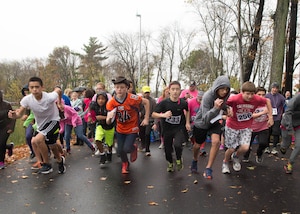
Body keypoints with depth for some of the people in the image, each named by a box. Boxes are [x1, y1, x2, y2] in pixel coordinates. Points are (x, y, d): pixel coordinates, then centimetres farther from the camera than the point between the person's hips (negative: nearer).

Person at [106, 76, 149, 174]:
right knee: (120, 150, 8)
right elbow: (108, 122, -13)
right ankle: (125, 164, 42)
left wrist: (146, 118, -9)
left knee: (126, 149, -12)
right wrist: (109, 118, -37)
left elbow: (146, 102, -7)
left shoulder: (133, 98, -26)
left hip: (132, 129, -3)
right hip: (120, 129, 3)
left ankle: (134, 148, 27)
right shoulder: (111, 102, -17)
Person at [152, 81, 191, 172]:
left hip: (179, 128, -1)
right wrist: (163, 115, -31)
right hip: (167, 129, 1)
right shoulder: (164, 103, -16)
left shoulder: (183, 103, -11)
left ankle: (179, 159, 8)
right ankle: (170, 163, 44)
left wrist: (187, 122, 5)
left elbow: (187, 111, 13)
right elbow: (153, 114, -13)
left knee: (177, 144, -26)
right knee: (167, 148, 12)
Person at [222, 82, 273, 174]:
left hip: (246, 127, 2)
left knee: (245, 148, -14)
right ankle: (225, 162, 39)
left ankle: (235, 157, 22)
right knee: (231, 149, 5)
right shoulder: (235, 99, -28)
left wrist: (270, 116, 1)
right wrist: (228, 111, -29)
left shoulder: (257, 99, -20)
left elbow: (267, 101, 1)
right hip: (232, 126, -2)